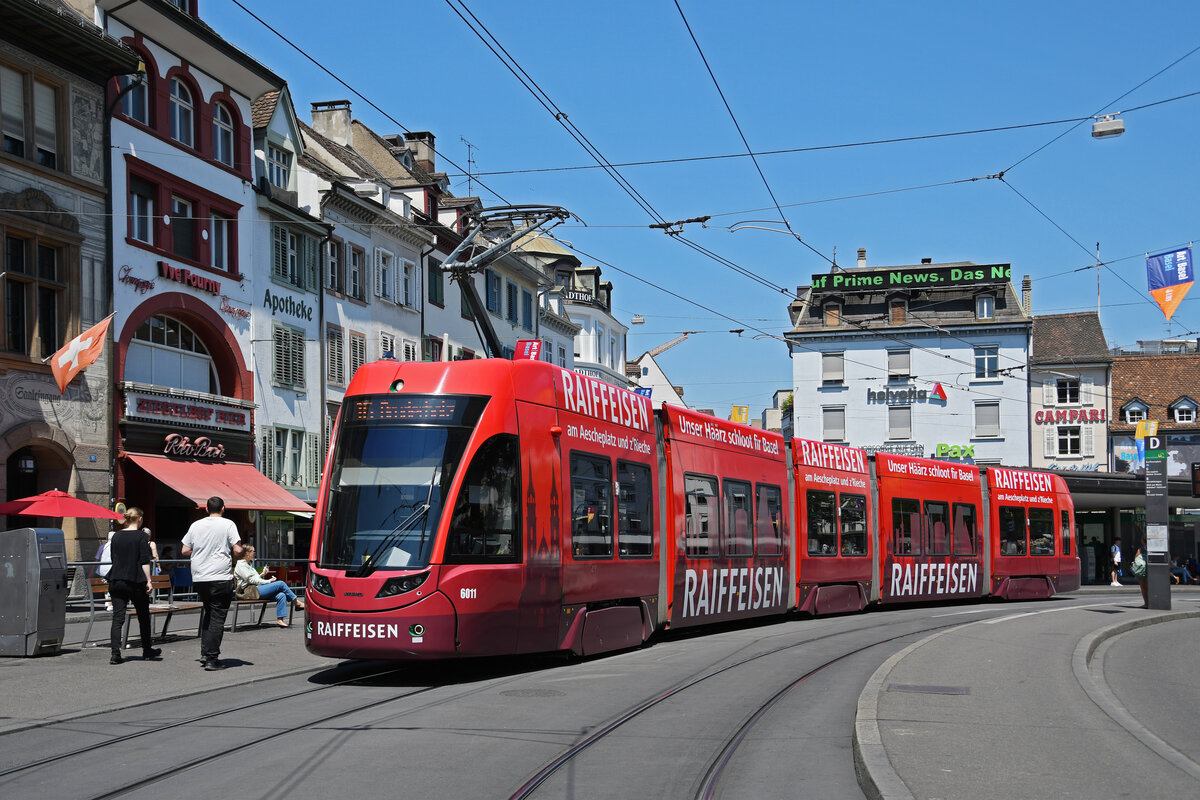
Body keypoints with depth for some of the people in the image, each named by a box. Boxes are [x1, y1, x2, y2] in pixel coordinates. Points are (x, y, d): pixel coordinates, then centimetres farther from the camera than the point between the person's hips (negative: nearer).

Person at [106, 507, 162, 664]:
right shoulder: (141, 536, -7)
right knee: (143, 617, 12)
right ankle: (147, 651, 23)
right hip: (136, 581, -4)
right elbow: (145, 561, -12)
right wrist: (148, 580, -10)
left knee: (117, 618, 1)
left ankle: (115, 654, -10)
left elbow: (113, 558, 15)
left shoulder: (116, 536, 8)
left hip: (116, 581, 4)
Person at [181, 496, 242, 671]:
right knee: (217, 617, -1)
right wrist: (232, 556, 10)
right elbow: (238, 550, -11)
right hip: (221, 578, -5)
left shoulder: (196, 525, 8)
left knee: (207, 612, 21)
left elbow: (184, 551, 10)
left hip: (199, 578, 5)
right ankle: (211, 658, -4)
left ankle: (205, 653, 18)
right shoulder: (228, 524, -5)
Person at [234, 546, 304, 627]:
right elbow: (251, 580, -13)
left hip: (258, 588, 9)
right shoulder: (240, 565, -4)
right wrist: (268, 581, -11)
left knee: (281, 595, -16)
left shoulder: (250, 563, 25)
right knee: (281, 584, -17)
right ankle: (297, 602, -3)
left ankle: (280, 620, -19)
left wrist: (262, 575, 10)